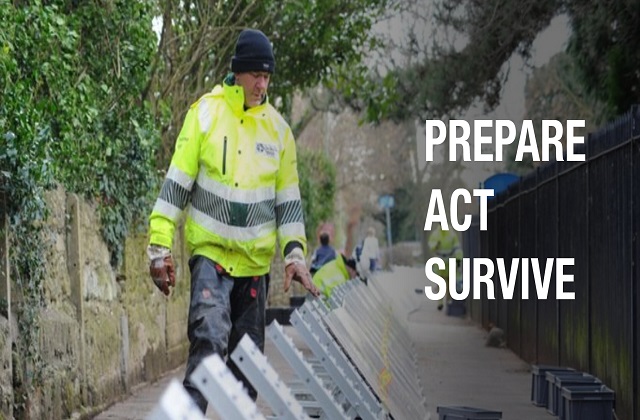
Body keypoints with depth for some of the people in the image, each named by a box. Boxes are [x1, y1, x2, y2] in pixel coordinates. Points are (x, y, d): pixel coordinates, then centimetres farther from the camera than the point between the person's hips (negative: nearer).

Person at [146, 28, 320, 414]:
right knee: (210, 336, -24)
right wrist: (161, 247, -8)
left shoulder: (278, 128, 5)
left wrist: (295, 254, 1)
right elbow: (176, 184, -4)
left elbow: (288, 199, 11)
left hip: (256, 257, 4)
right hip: (210, 250, -4)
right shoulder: (205, 113, -4)